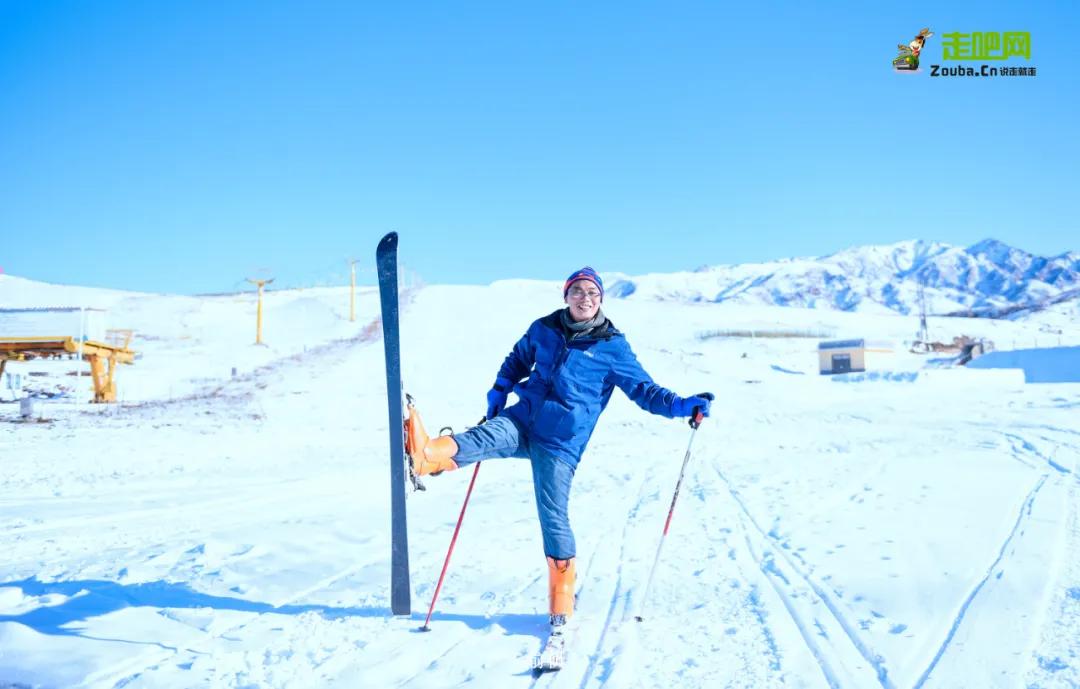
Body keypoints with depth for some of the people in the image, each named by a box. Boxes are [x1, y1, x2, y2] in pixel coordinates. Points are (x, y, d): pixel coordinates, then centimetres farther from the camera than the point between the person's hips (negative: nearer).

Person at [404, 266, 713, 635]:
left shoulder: (612, 346, 0)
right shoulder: (544, 329, 9)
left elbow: (641, 387, 4)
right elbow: (518, 360, 26)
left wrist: (678, 405, -10)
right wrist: (499, 391, 12)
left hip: (561, 441, -3)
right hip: (523, 421, 3)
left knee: (553, 515, -6)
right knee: (487, 436, -28)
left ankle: (562, 601, 8)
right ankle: (424, 456, -57)